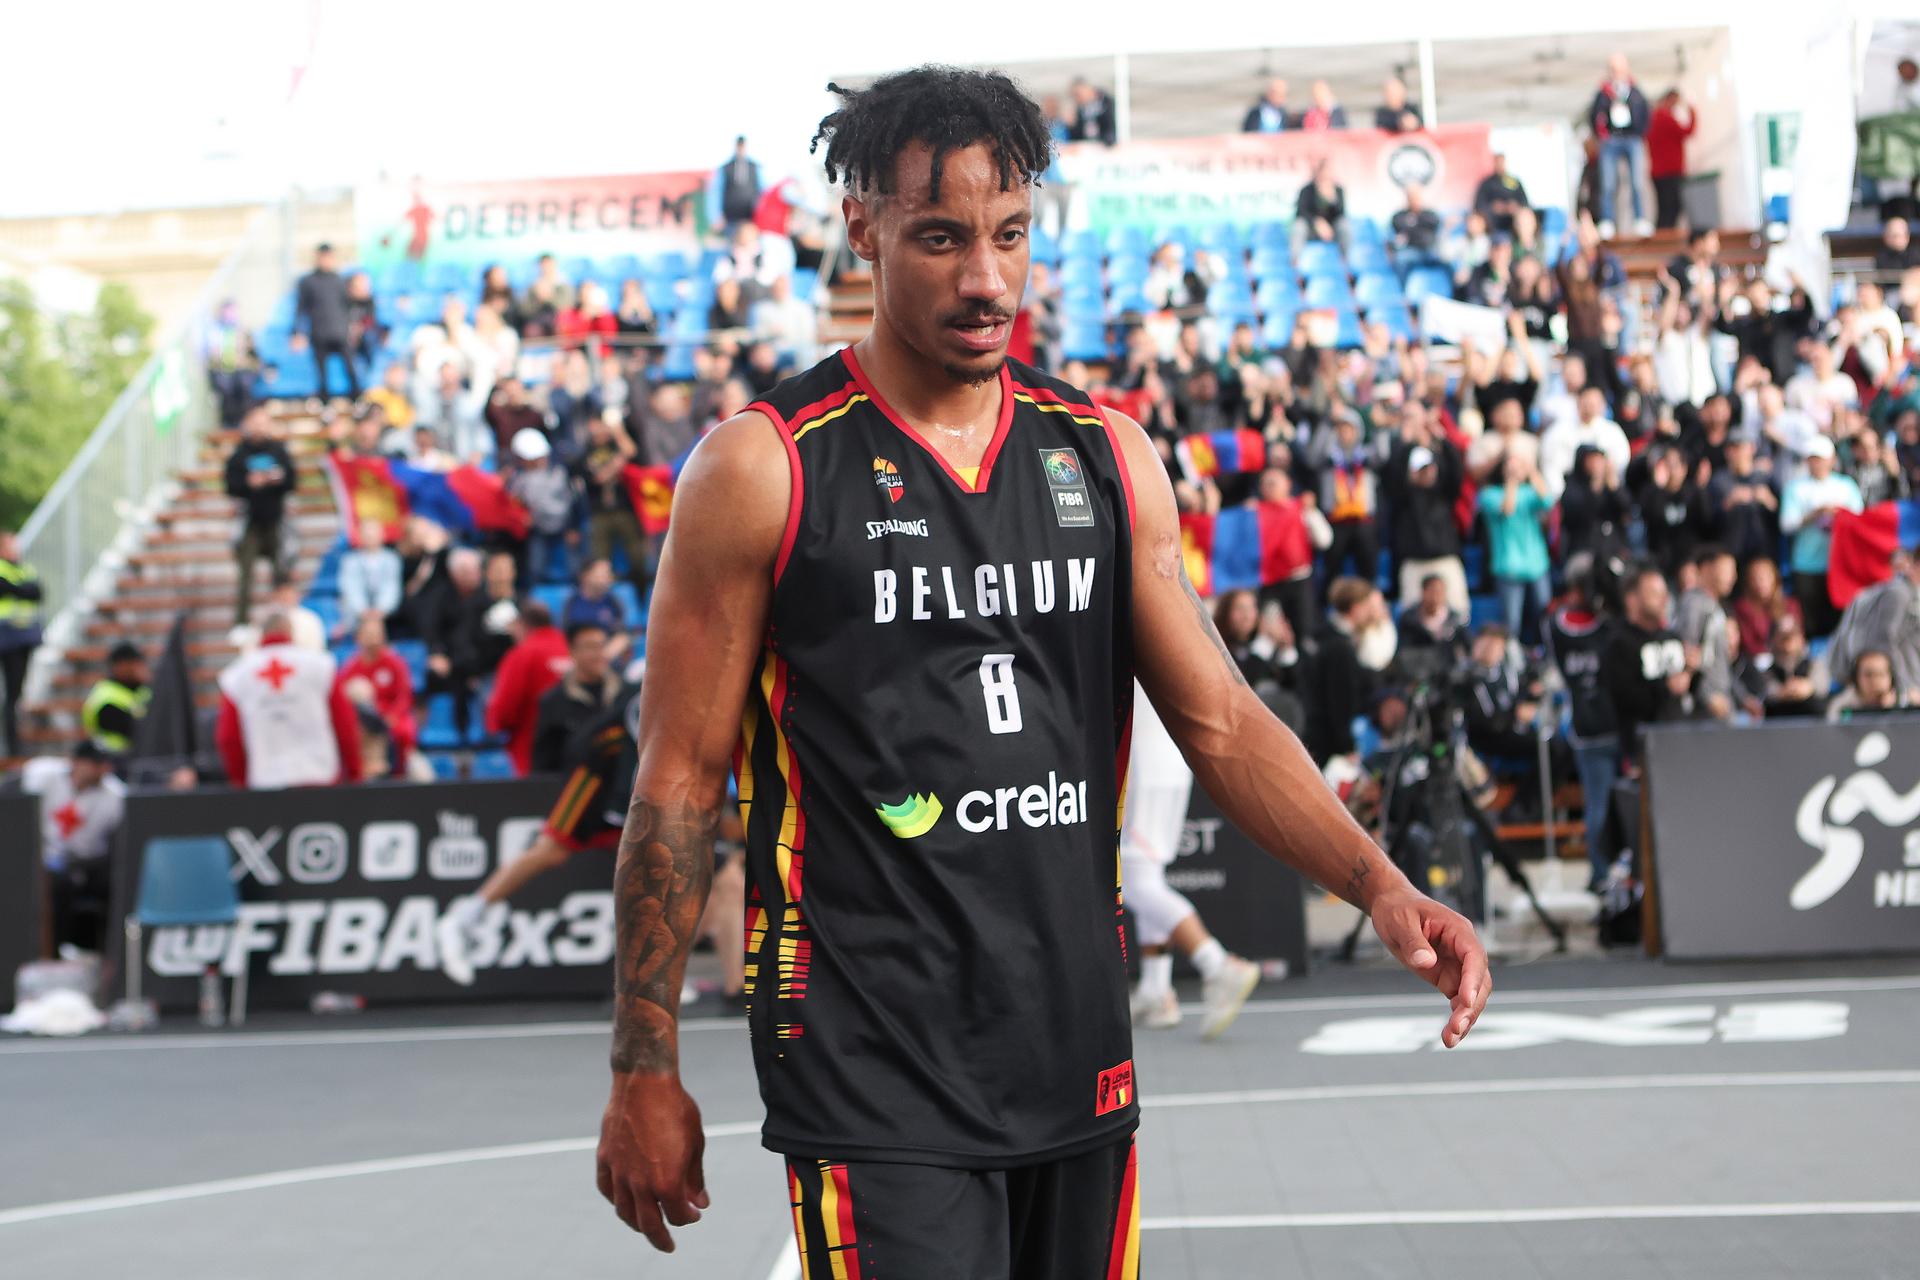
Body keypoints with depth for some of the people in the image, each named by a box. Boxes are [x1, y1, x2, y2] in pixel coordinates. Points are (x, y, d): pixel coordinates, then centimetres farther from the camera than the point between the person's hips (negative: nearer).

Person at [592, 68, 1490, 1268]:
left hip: (1078, 1061, 5)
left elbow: (1219, 719, 7)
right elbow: (681, 776, -4)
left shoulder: (1107, 454, 6)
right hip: (875, 1081, -5)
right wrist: (645, 1069, -4)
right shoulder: (764, 469, -6)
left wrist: (1377, 882, -9)